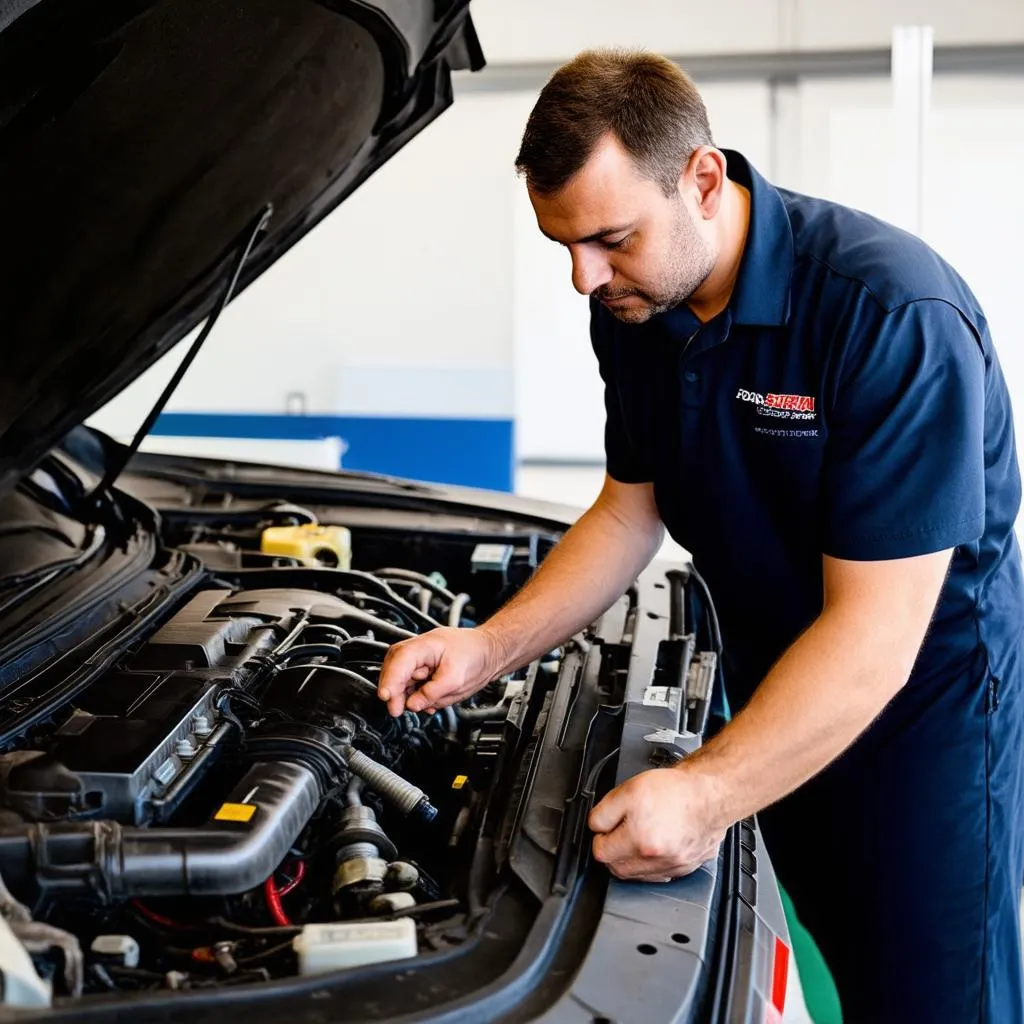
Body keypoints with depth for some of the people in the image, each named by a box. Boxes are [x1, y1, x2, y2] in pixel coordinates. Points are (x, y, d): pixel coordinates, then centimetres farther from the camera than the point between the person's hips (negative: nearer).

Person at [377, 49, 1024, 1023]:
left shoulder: (892, 315, -30)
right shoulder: (633, 308, -6)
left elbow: (874, 633, -31)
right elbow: (628, 511, 5)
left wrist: (707, 793, -36)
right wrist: (491, 648, -8)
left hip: (926, 687, -6)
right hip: (775, 684, 7)